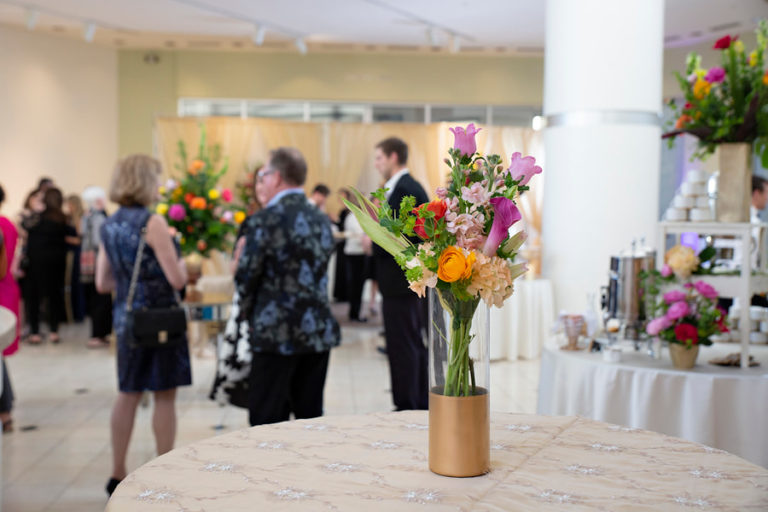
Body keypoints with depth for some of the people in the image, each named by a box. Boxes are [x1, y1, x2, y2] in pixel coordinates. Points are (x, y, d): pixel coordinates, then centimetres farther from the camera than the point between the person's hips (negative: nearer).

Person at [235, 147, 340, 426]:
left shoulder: (265, 220, -11)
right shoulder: (322, 220, 10)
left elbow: (245, 277, -8)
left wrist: (253, 314, 9)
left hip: (277, 335, -6)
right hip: (319, 332, 7)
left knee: (266, 422, 1)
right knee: (311, 417, 12)